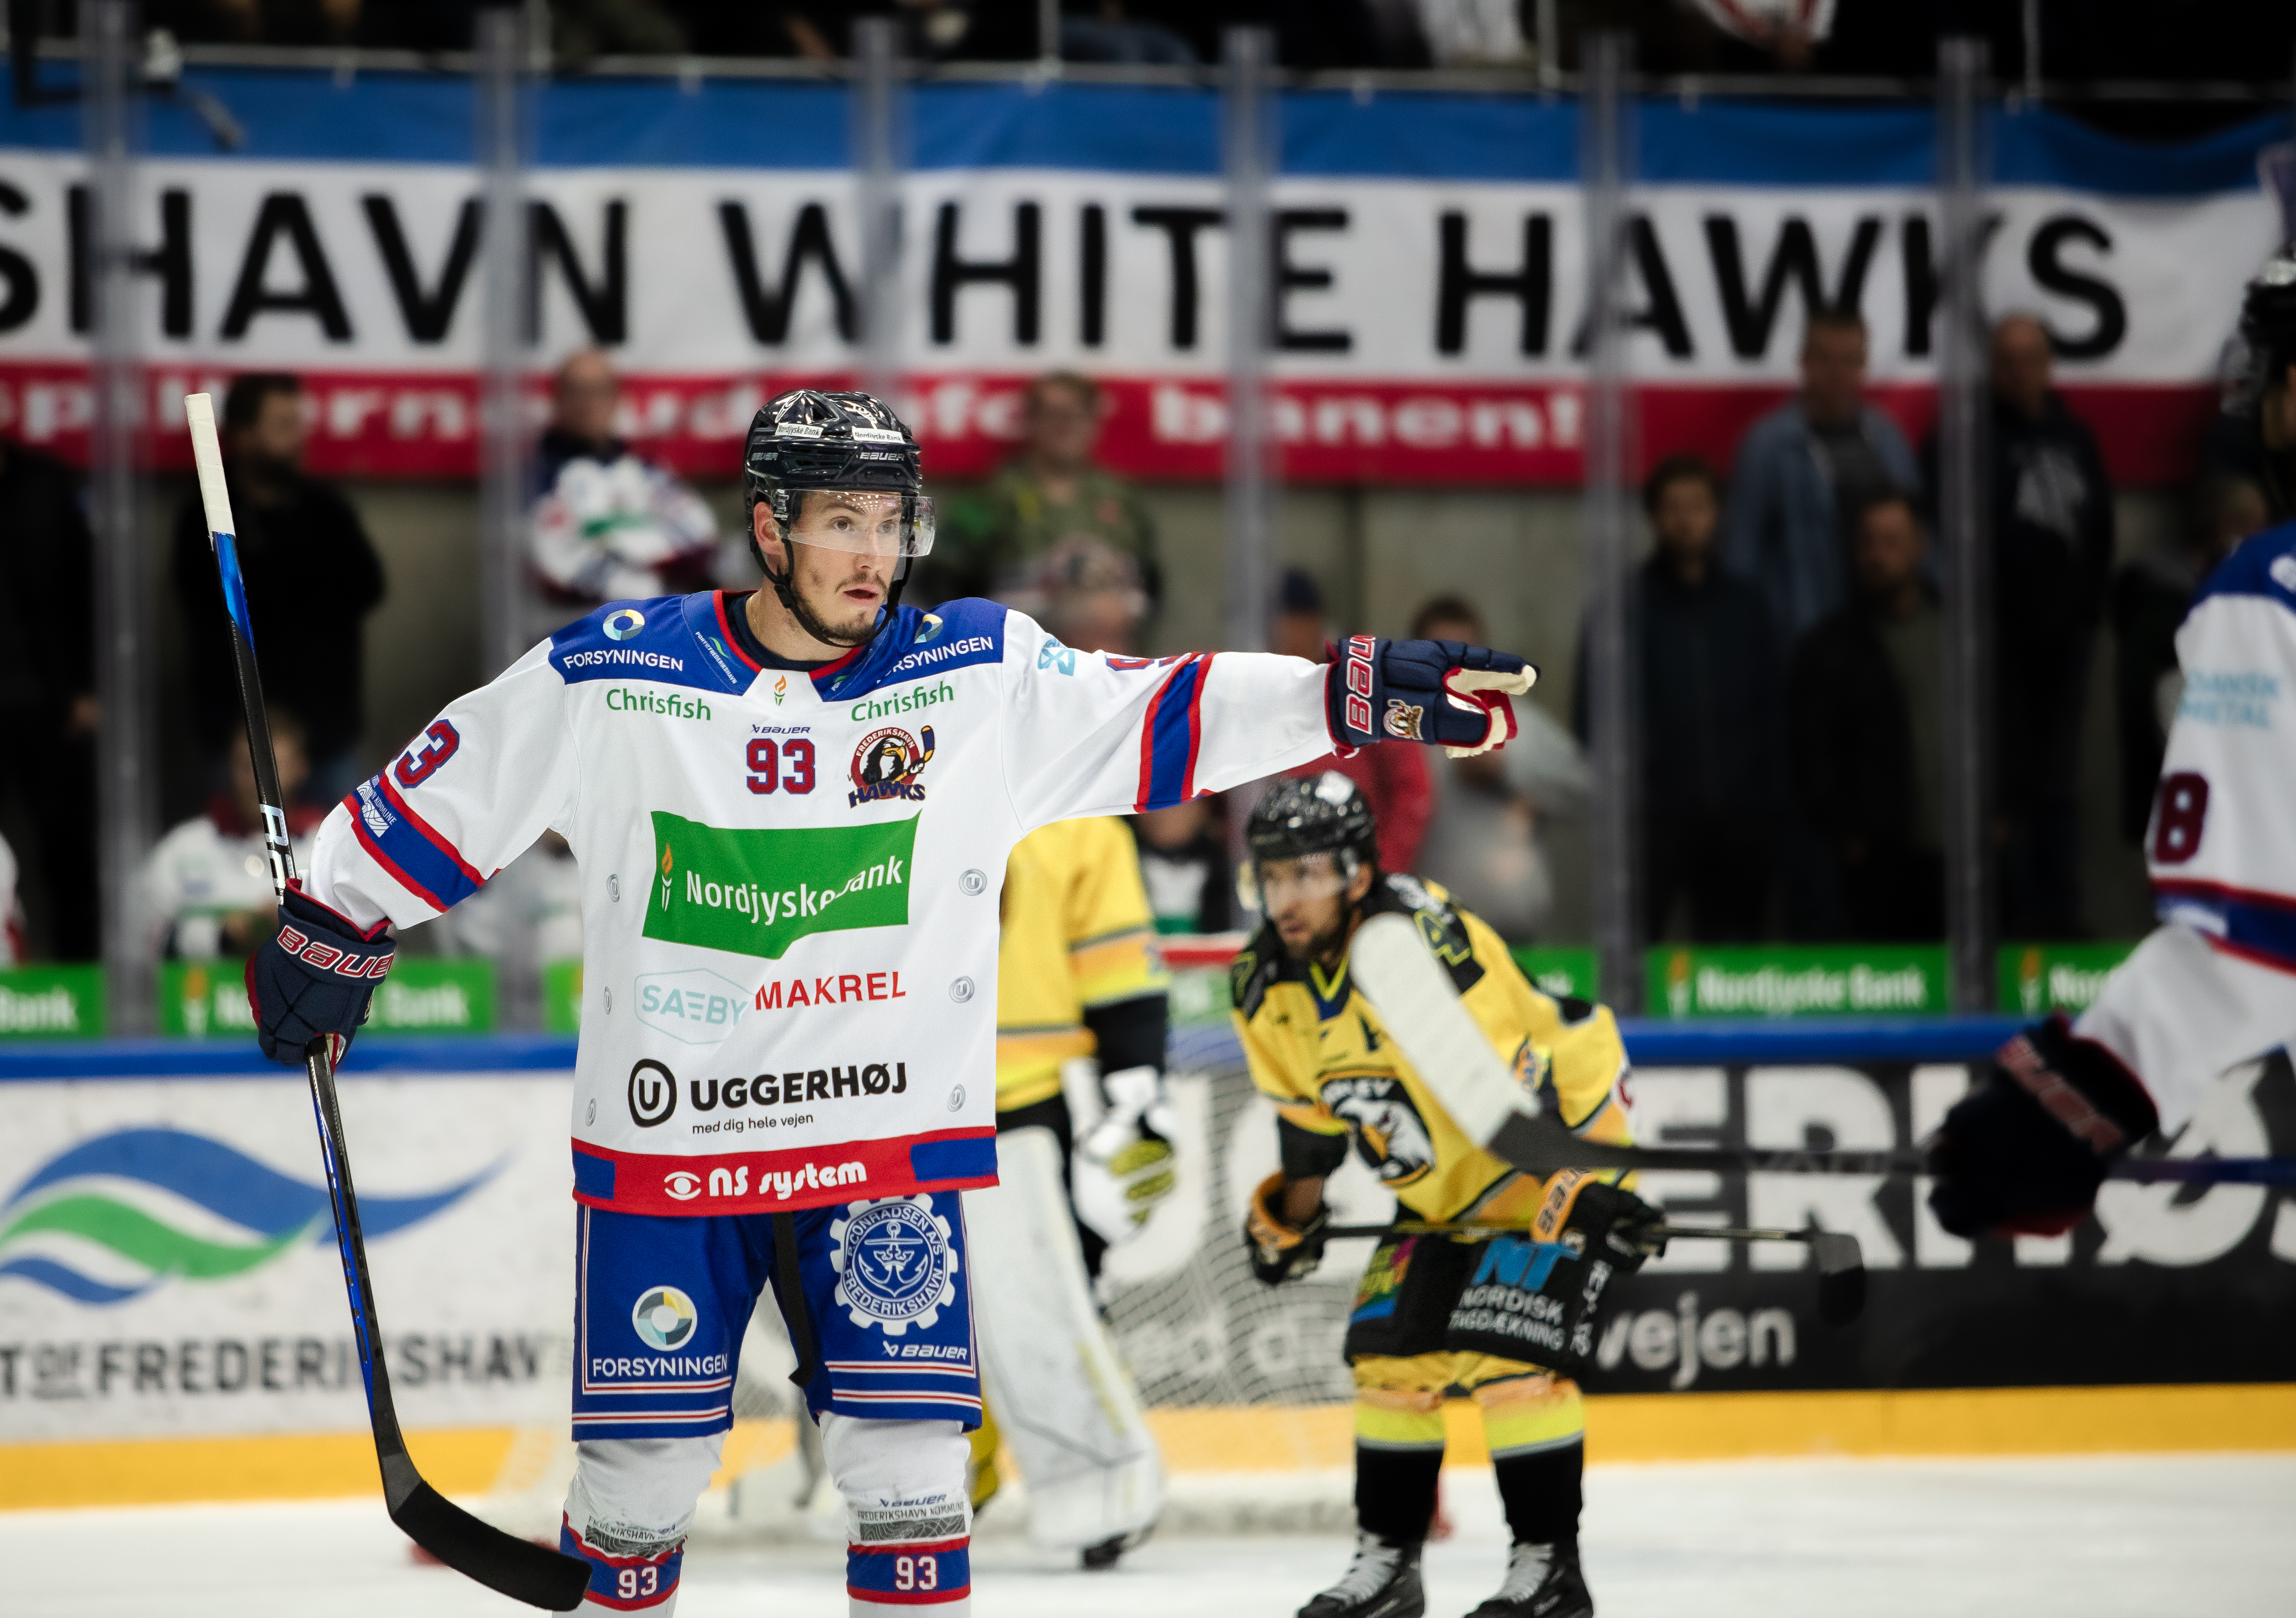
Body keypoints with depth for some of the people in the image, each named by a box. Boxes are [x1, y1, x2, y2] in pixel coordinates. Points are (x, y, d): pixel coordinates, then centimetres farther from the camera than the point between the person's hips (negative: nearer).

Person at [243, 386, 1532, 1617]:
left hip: (886, 1147, 1)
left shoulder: (980, 676, -2)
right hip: (665, 1141, 0)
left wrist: (1370, 693, -17)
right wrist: (333, 933, 12)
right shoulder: (614, 676, -4)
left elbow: (1164, 717, -7)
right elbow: (457, 781, 7)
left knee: (909, 1472, -4)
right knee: (641, 1468, 5)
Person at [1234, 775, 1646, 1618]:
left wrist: (1584, 1190, -31)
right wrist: (1290, 1217, 15)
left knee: (1510, 1351, -18)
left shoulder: (1428, 942, -30)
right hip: (1444, 1186, 8)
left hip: (1565, 1132, -8)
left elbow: (1515, 1089, -30)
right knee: (1389, 1351, 4)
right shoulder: (1266, 984, -6)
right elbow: (1311, 1111, 10)